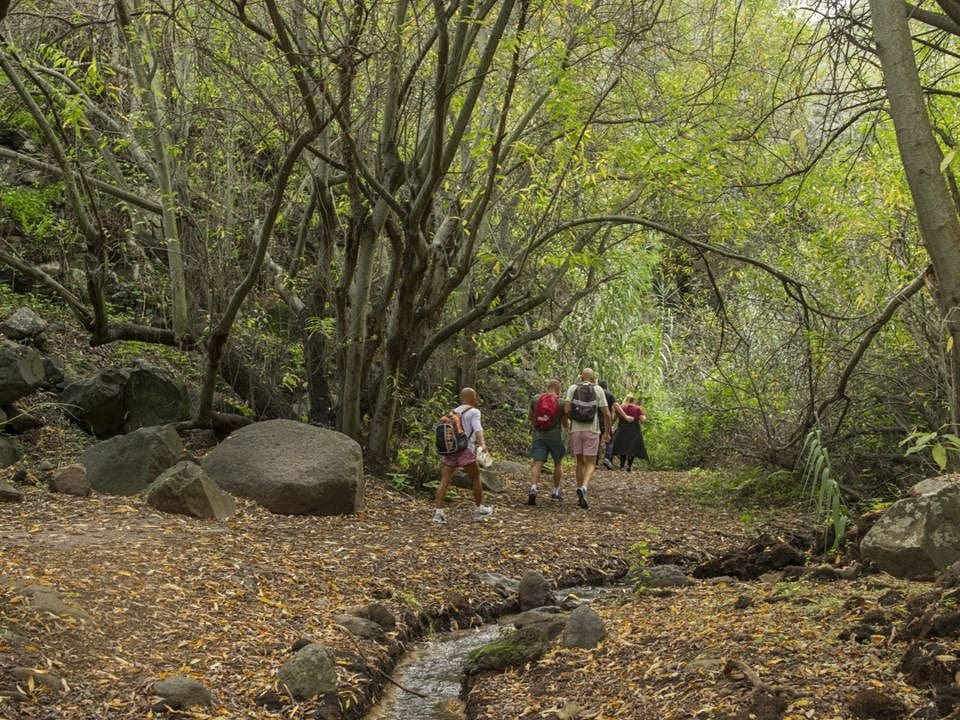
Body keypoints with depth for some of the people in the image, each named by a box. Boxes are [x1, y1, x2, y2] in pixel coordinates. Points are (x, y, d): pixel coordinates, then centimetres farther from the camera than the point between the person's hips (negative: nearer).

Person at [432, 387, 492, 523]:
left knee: (444, 481, -1)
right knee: (476, 479, 14)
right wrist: (482, 443, -32)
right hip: (465, 451, -5)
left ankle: (439, 511, -12)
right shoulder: (473, 412, -1)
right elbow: (477, 428, -18)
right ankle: (479, 509, 24)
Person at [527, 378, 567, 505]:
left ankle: (533, 489, -26)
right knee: (558, 463, 19)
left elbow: (529, 417, 13)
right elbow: (566, 424, 2)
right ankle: (555, 491, 24)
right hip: (555, 436, -1)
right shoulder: (561, 402, -5)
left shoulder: (536, 399, 1)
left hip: (539, 436, 1)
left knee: (537, 464, -4)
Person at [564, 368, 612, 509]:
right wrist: (607, 432, 7)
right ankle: (583, 489, -29)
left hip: (576, 430, 2)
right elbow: (606, 413, -5)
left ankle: (580, 496, 18)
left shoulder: (572, 388, 2)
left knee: (580, 462, 18)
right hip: (592, 431, -2)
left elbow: (566, 410, -9)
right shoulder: (598, 390, -1)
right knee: (590, 465, -1)